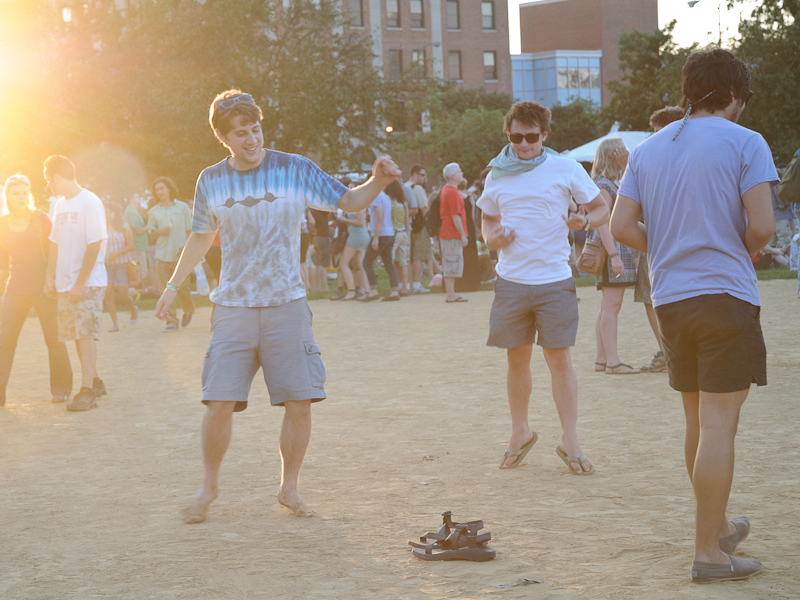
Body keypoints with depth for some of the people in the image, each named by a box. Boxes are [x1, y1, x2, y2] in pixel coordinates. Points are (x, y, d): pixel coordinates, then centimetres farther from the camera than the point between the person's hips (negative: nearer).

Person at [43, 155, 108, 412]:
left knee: (85, 333, -10)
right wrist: (49, 277, 9)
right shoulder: (61, 205, 13)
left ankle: (87, 391, -10)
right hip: (65, 283, 7)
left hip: (89, 282, -7)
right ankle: (94, 381, 21)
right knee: (77, 334, 9)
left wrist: (80, 283, -17)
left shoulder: (90, 203, -11)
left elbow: (94, 245, -15)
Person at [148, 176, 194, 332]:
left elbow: (189, 230, 8)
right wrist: (160, 232, -9)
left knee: (182, 287, -2)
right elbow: (151, 233, 14)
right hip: (162, 255, 2)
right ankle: (172, 321, 2)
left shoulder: (182, 207, 6)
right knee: (165, 290, -3)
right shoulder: (153, 212, 10)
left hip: (180, 255, -2)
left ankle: (188, 311, 25)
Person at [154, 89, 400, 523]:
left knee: (299, 402, -3)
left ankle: (289, 488, 16)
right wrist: (173, 284, 20)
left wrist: (377, 183, -16)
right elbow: (201, 236, 20)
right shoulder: (211, 182, 6)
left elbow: (348, 202, 4)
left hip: (287, 306, 0)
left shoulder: (295, 170, -1)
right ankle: (209, 487, 14)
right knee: (219, 403, -7)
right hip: (233, 308, 1)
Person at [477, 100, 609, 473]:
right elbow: (488, 220, 22)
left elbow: (603, 209, 5)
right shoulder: (497, 175, 8)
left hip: (554, 280, -3)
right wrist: (493, 237, -1)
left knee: (559, 359, -5)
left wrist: (585, 220, -17)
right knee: (517, 359, 10)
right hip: (511, 282, 3)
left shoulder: (566, 169, -1)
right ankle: (520, 434, 24)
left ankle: (570, 441, 3)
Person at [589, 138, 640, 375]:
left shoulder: (610, 184, 20)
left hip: (617, 250, 11)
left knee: (607, 308, 10)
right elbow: (602, 223, -19)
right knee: (611, 306, -11)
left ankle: (602, 359, 13)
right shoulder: (604, 185, -11)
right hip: (612, 249, -11)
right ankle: (612, 361, -13)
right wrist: (614, 254, -26)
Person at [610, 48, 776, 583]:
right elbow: (762, 226, -14)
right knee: (718, 425, -3)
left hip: (670, 299, 6)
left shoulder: (647, 151, 12)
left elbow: (622, 226, 7)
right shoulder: (745, 143, -6)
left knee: (699, 423, 18)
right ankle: (708, 552, -1)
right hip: (726, 297, -6)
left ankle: (717, 527, 32)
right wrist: (743, 253, 6)